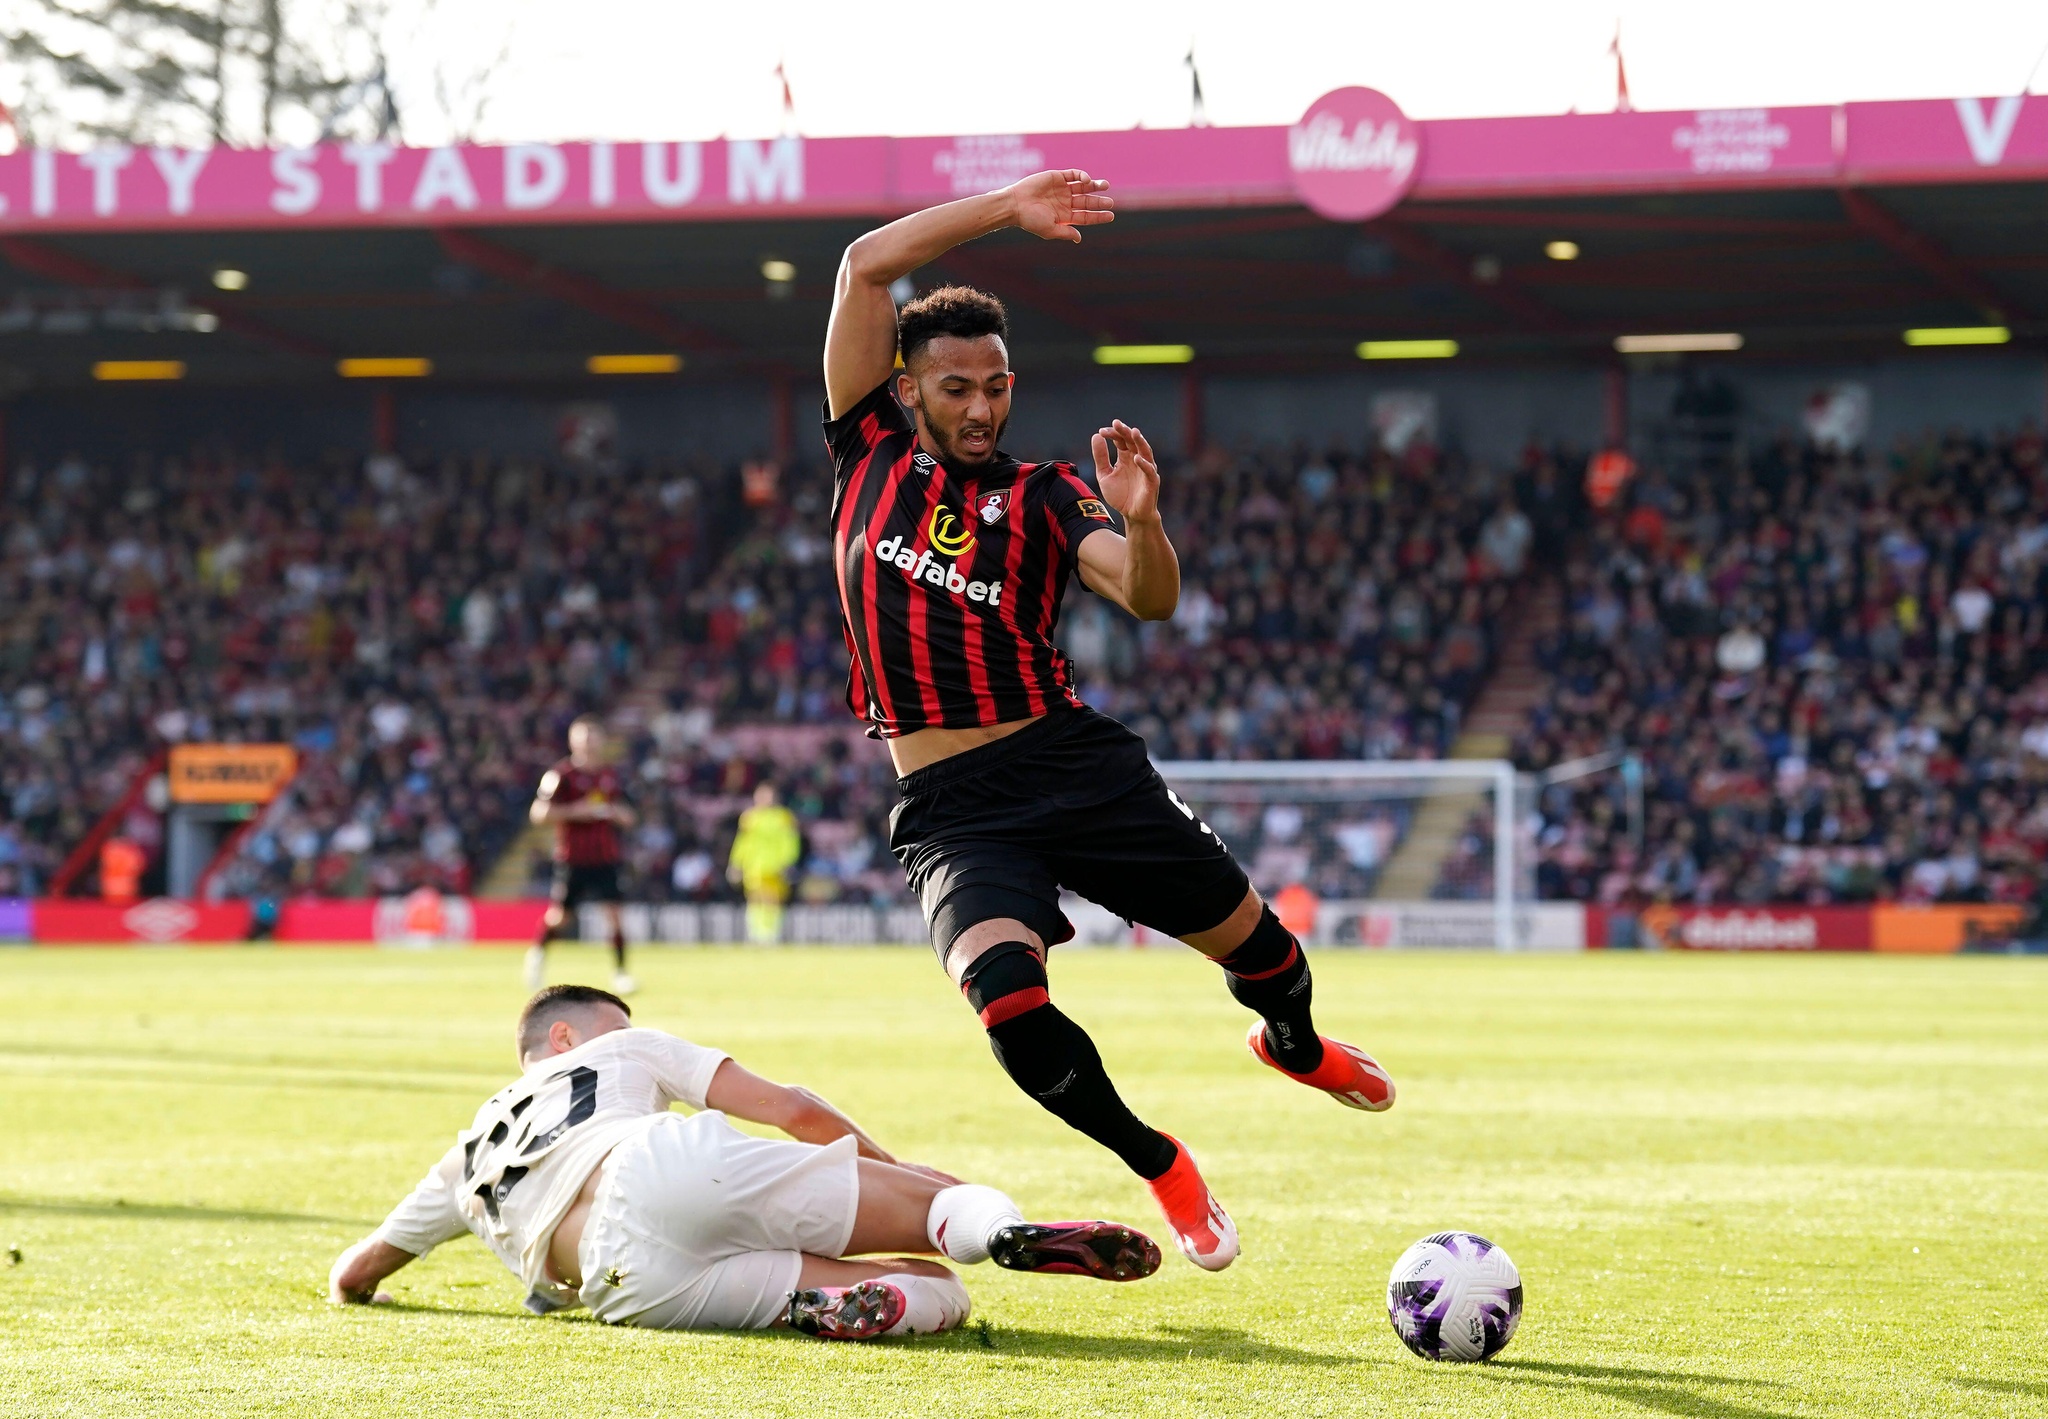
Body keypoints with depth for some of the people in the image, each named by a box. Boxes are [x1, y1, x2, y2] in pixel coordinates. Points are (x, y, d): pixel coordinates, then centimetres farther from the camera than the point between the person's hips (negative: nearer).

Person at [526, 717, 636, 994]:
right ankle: (538, 951, 33)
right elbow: (538, 812, -9)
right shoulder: (561, 774, -6)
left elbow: (627, 818, 17)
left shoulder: (613, 776, 9)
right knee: (560, 917, 3)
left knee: (615, 913, -8)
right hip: (572, 856, -3)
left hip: (606, 857, 3)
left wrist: (615, 812, -6)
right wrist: (575, 811, -18)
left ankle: (619, 972, 0)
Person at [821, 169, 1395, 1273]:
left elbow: (1150, 601, -12)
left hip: (1076, 764, 1)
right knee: (1009, 1001, -26)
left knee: (1250, 940, 6)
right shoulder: (868, 449, 8)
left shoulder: (1042, 496, 4)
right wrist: (1007, 209, -2)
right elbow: (868, 265, 2)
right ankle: (1159, 1168, 1)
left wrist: (1138, 519, -33)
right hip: (950, 807, -1)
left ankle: (1294, 1044, 46)